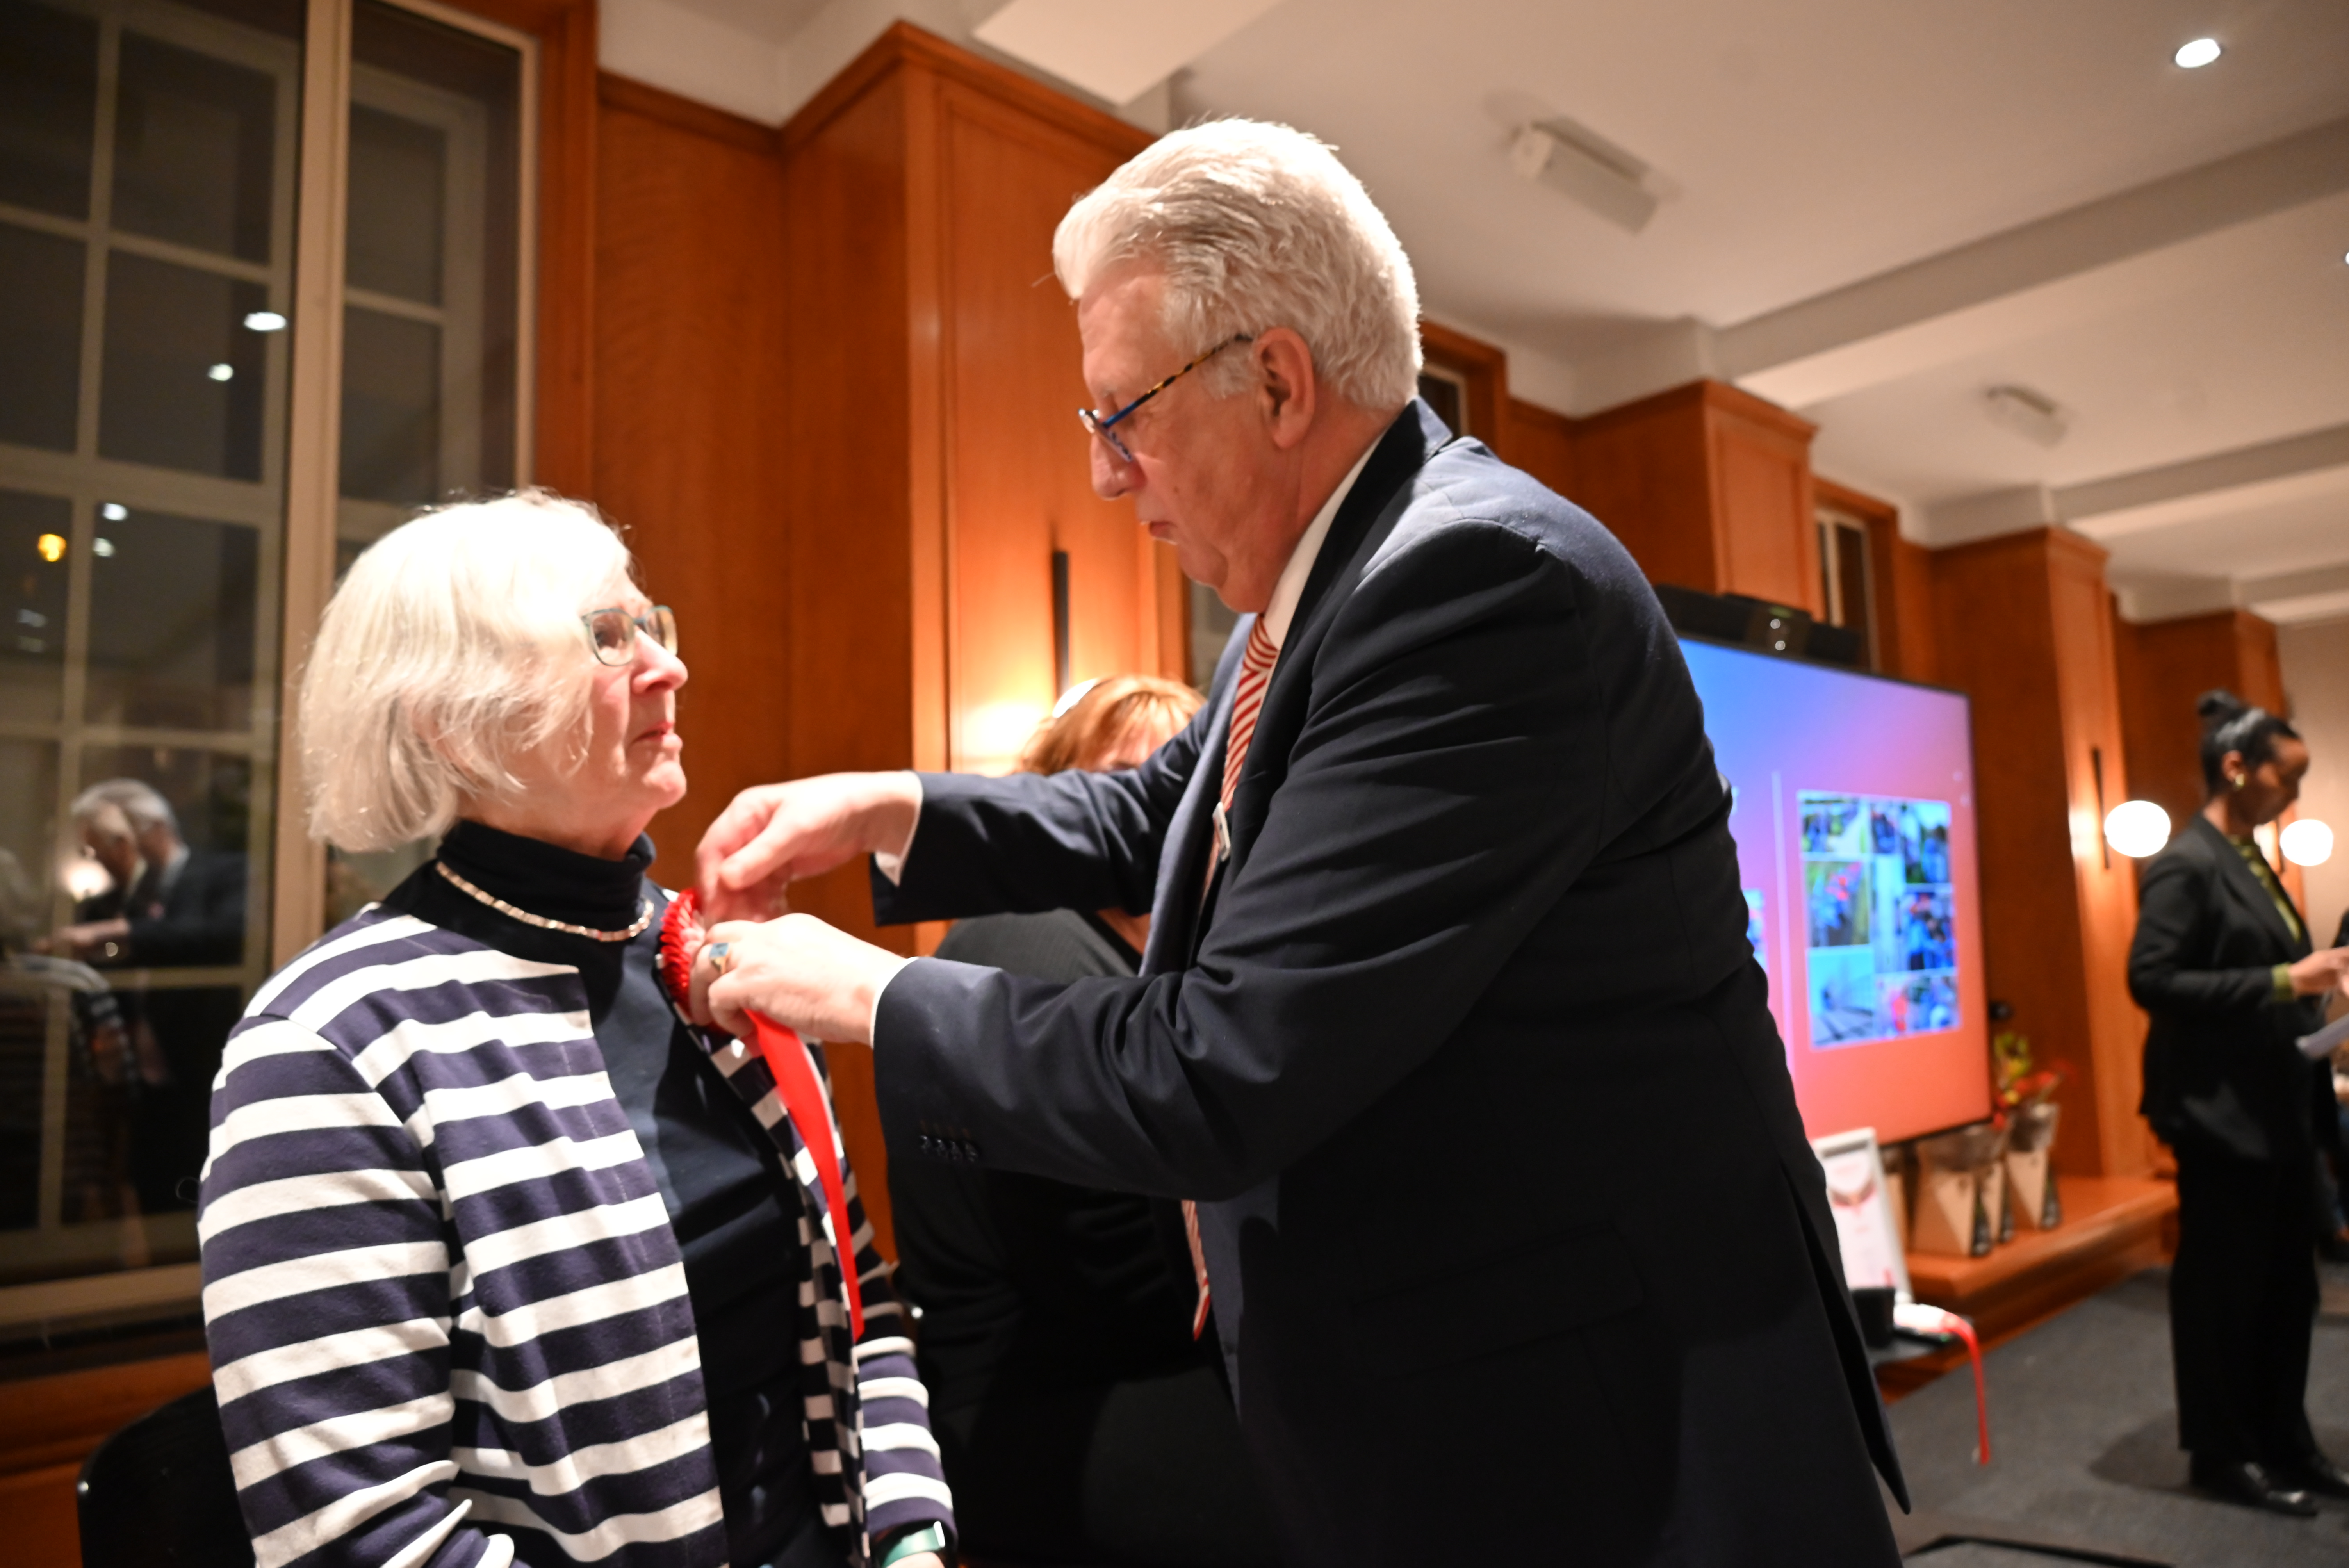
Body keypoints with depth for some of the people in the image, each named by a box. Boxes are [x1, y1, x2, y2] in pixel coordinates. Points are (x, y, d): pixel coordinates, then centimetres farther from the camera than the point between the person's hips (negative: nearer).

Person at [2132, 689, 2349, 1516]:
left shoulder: (2252, 863, 13)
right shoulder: (2185, 866, -15)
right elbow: (2151, 980, -23)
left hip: (2282, 1107, 9)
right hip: (2224, 1112, -9)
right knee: (2222, 1286, 4)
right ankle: (2223, 1453, 17)